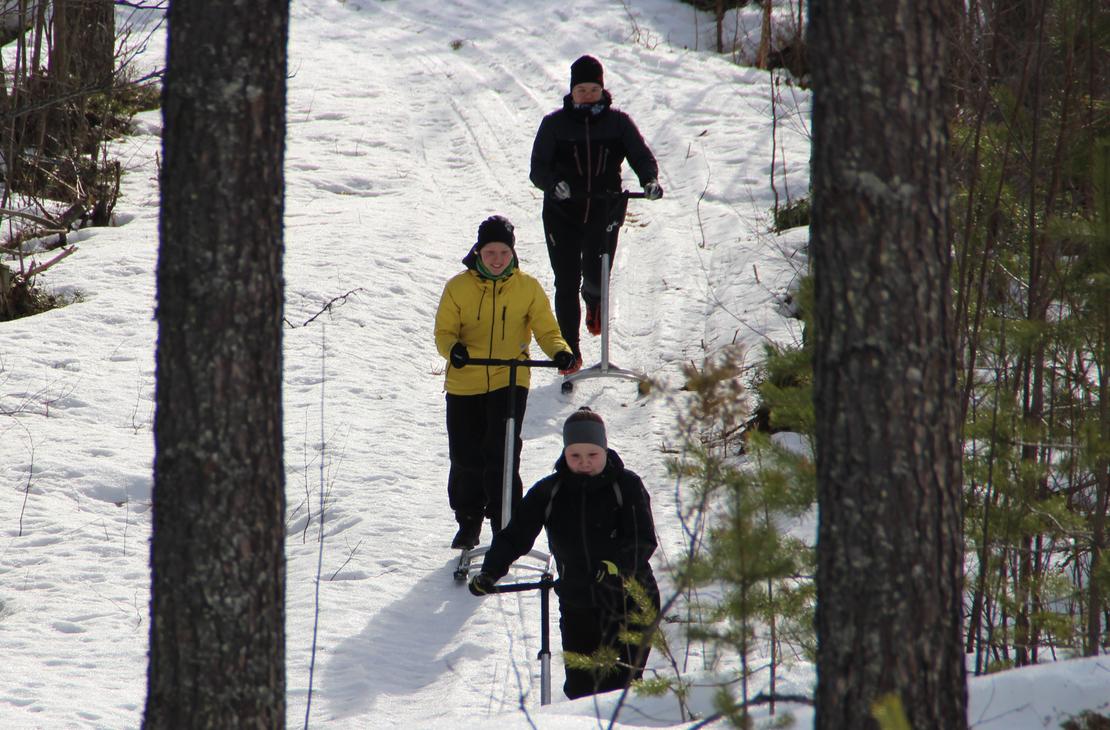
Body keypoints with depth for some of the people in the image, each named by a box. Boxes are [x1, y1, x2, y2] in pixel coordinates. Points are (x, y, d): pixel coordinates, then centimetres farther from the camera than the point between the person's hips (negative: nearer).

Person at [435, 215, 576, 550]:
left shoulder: (528, 288, -1)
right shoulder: (458, 287, -2)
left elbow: (546, 330, 1)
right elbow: (444, 331, -2)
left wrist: (560, 352, -21)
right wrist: (453, 348, -25)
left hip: (509, 382, -1)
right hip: (464, 384, 1)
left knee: (501, 454, -14)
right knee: (466, 458, 8)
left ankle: (506, 527, -3)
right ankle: (468, 523, 30)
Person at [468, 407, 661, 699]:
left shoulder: (627, 486, -5)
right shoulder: (549, 492, 3)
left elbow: (644, 540, -14)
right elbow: (514, 536, -1)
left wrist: (618, 565, -34)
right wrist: (490, 572, -19)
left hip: (631, 601, -3)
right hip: (577, 606, 3)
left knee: (622, 685, -13)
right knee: (580, 687, 2)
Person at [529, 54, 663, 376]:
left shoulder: (618, 122, 1)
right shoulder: (555, 124, -1)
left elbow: (642, 156, -2)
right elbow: (538, 169, -5)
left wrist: (649, 180, -24)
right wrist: (554, 184, -26)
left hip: (605, 209, 0)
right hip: (562, 213, 0)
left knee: (596, 275, -7)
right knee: (567, 283, -2)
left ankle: (594, 300, 34)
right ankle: (570, 352, 11)